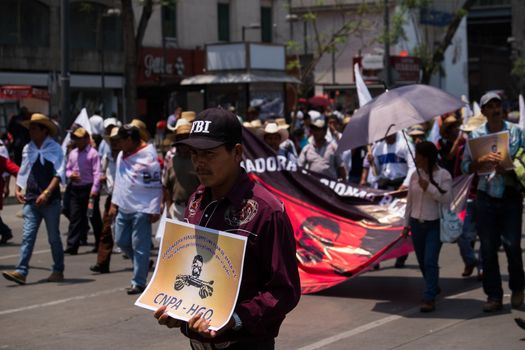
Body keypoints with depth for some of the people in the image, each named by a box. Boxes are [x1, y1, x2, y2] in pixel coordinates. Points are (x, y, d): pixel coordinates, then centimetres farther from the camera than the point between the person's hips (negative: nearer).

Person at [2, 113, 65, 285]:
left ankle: (58, 271, 18)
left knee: (54, 237, 6)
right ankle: (21, 271, -11)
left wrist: (47, 193, -21)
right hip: (31, 200, 4)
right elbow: (23, 172, 17)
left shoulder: (55, 149, -5)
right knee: (27, 235, -5)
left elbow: (59, 174, -11)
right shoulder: (27, 149, 10)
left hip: (50, 200, -4)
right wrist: (18, 189, 2)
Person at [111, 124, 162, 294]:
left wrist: (155, 210, -16)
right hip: (124, 208, 8)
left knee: (140, 247, -3)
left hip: (141, 209, -8)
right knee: (121, 241, 12)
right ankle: (143, 264, 32)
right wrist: (114, 203, 17)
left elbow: (156, 185, -14)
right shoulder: (122, 156, 12)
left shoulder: (148, 156, -13)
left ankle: (138, 282, 3)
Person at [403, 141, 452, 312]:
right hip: (416, 224, 5)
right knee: (422, 261, 13)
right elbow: (409, 201, 10)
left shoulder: (443, 175, -10)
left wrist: (429, 187, -22)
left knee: (430, 261, -13)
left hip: (435, 225, -5)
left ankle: (429, 299, -12)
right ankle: (433, 287, 36)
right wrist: (406, 224, 11)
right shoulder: (415, 175, 3)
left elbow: (447, 199, -15)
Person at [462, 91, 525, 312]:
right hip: (486, 197, 1)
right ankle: (494, 295, 11)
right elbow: (466, 166, 0)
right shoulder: (475, 135, 6)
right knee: (488, 248, 3)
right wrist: (484, 160, -19)